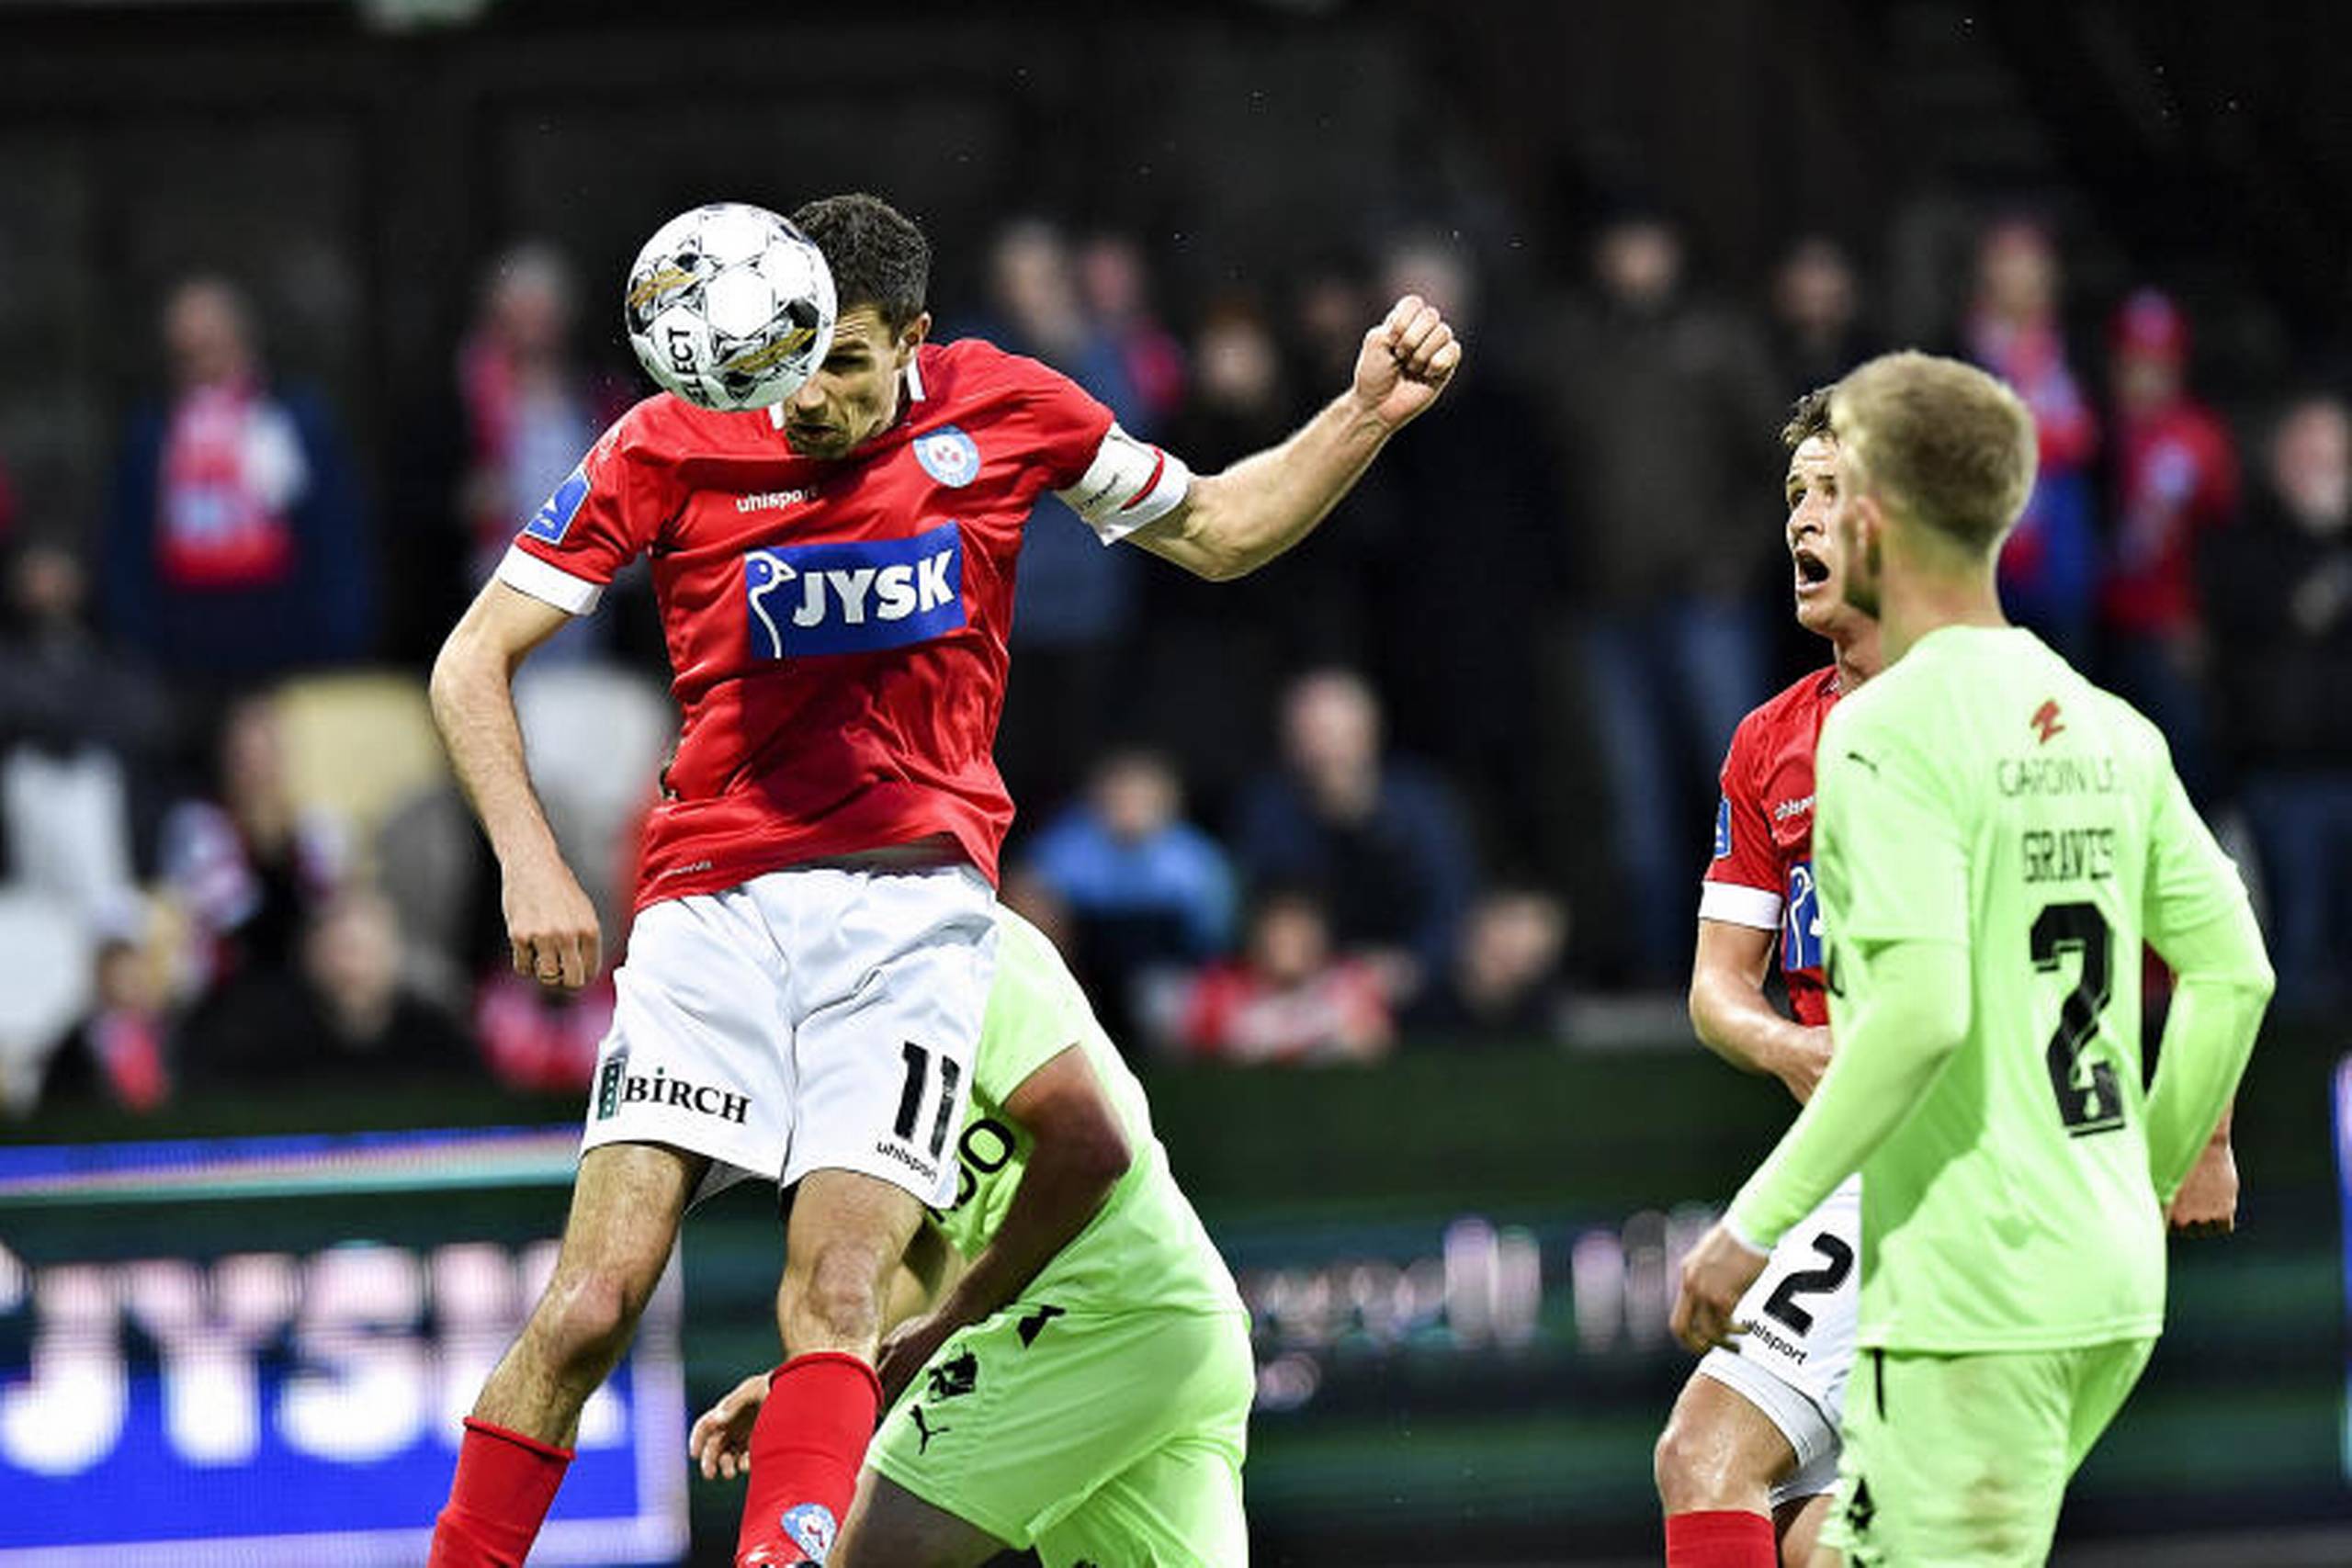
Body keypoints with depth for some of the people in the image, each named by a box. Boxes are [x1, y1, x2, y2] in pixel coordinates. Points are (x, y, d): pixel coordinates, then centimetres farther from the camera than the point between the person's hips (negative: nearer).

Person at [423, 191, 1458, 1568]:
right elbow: (473, 662, 3)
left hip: (914, 905, 0)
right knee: (591, 1306, -12)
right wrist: (532, 865, -9)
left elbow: (1218, 531, 20)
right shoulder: (669, 447, -1)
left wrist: (1371, 414, 6)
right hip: (713, 907, 0)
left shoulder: (1004, 410, 4)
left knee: (834, 1297, -17)